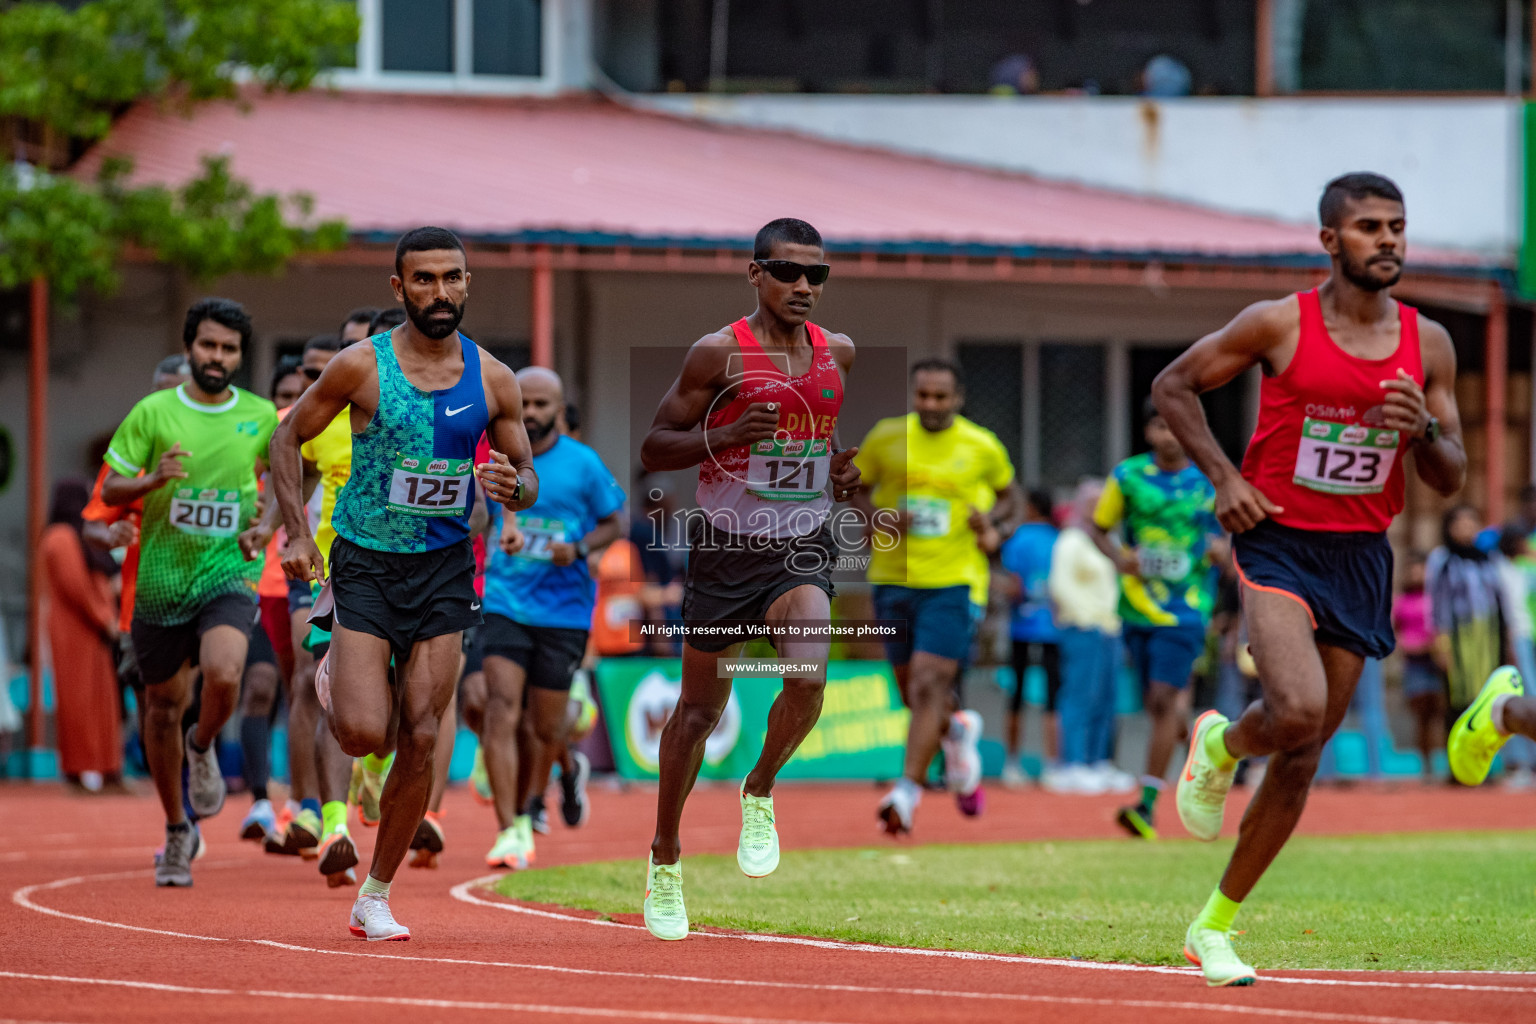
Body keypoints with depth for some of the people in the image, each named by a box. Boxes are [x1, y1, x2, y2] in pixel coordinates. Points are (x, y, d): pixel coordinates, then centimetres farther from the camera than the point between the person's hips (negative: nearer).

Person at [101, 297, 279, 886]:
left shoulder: (261, 417, 1)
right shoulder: (153, 413, -3)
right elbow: (110, 490, 0)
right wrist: (153, 479, -20)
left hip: (229, 573, -1)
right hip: (162, 578, 1)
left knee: (223, 675, -27)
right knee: (163, 705, 9)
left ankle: (203, 748, 8)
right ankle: (176, 831, 28)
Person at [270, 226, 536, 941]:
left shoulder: (493, 381, -1)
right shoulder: (361, 366, -9)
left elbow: (527, 477, 9)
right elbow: (287, 439, 2)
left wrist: (513, 486, -15)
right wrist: (297, 534, -7)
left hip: (444, 567, 2)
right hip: (366, 560, -2)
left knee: (421, 739, -2)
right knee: (365, 734, -14)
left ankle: (376, 896, 12)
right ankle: (334, 672, 24)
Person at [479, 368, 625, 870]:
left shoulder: (583, 464, -1)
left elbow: (615, 522, 5)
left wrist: (579, 549, -11)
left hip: (564, 609, 0)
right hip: (504, 603, 0)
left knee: (545, 726, 6)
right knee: (502, 709, -17)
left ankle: (528, 806, 35)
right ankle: (509, 832, -19)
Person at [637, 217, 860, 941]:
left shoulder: (838, 354, 5)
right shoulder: (719, 353, -9)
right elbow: (654, 451, -7)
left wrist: (844, 472, 5)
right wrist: (728, 435, -23)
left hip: (802, 549, 2)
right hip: (725, 548, -2)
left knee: (808, 676, -24)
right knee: (700, 707, 7)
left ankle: (759, 793, 5)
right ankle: (665, 856, 27)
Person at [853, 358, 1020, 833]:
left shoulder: (983, 447, 0)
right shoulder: (885, 437, 2)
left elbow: (1008, 496, 17)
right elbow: (858, 490, 13)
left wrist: (994, 524, -4)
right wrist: (877, 517, -8)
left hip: (955, 582, -3)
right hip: (894, 577, 3)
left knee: (928, 683, -17)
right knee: (912, 691, 11)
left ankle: (908, 789, -20)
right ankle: (958, 731, 43)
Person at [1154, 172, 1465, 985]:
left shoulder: (1428, 344, 3)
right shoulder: (1279, 325, -7)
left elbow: (1451, 482, 7)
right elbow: (1173, 385, 3)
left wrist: (1423, 430, -14)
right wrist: (1222, 476, -7)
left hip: (1361, 555, 4)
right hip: (1278, 544, -4)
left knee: (1304, 757, 6)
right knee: (1297, 711, -27)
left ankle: (1215, 925, 20)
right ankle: (1219, 746, 10)